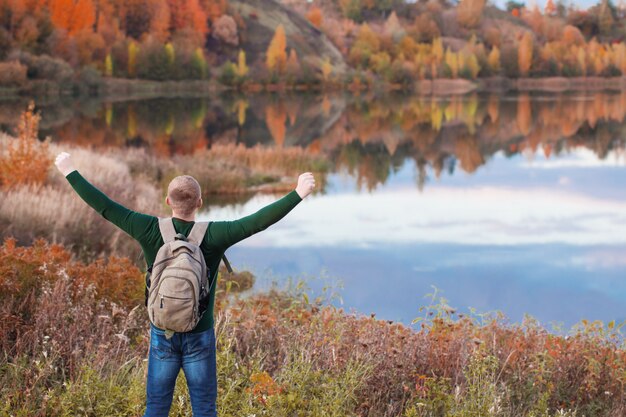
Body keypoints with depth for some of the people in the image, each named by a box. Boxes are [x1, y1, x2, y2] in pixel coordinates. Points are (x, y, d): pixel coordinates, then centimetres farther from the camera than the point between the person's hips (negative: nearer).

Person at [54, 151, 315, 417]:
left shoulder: (151, 230, -13)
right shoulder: (212, 236, -18)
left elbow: (103, 206, -10)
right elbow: (258, 222, -23)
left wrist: (69, 172, -1)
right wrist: (298, 194, -20)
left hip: (161, 335, 2)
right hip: (200, 336, -1)